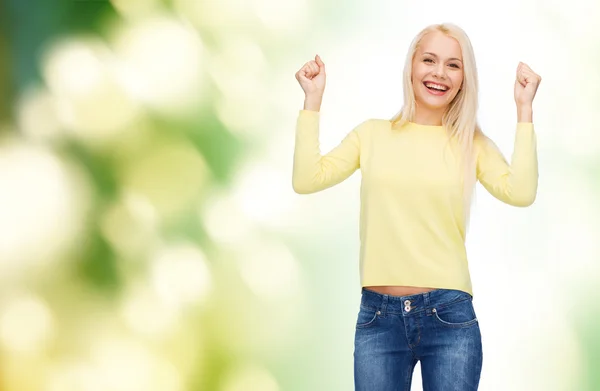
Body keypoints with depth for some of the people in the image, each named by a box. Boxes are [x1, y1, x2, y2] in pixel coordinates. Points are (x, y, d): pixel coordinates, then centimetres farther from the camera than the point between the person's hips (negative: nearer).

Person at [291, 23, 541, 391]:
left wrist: (525, 108, -11)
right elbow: (306, 180, -4)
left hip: (449, 316, -1)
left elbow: (520, 193, -13)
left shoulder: (473, 143, 5)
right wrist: (313, 99, -3)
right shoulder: (372, 134, 7)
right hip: (378, 316, 1)